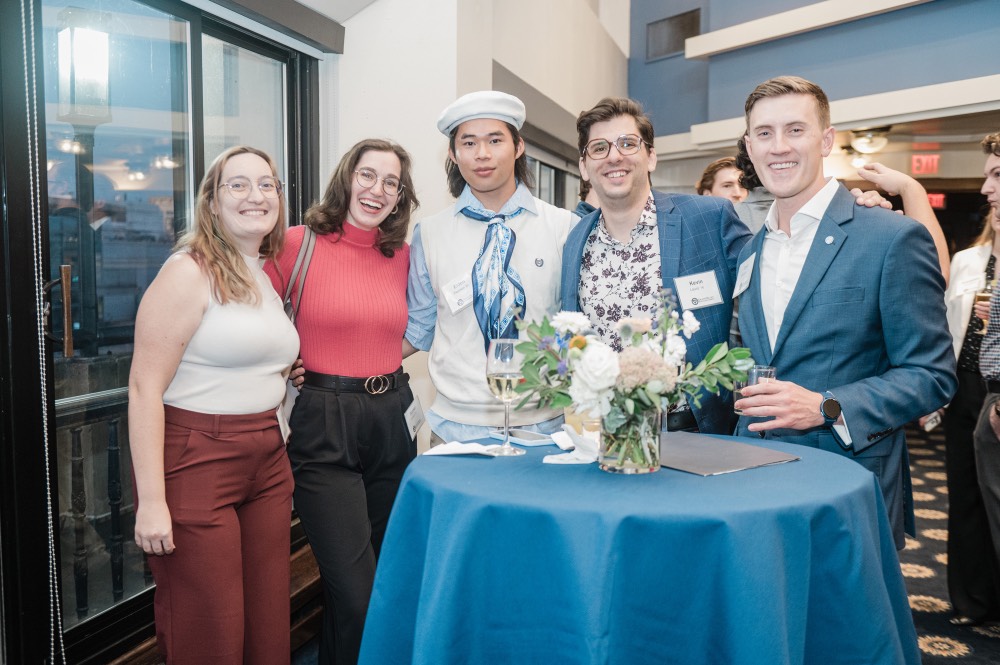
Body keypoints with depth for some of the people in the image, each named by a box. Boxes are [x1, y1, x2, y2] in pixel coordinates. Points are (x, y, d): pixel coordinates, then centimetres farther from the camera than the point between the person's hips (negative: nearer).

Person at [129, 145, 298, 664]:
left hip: (267, 460, 7)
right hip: (196, 460, -7)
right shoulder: (188, 271, -10)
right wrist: (151, 500, -18)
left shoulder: (271, 278, 13)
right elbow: (145, 387, -14)